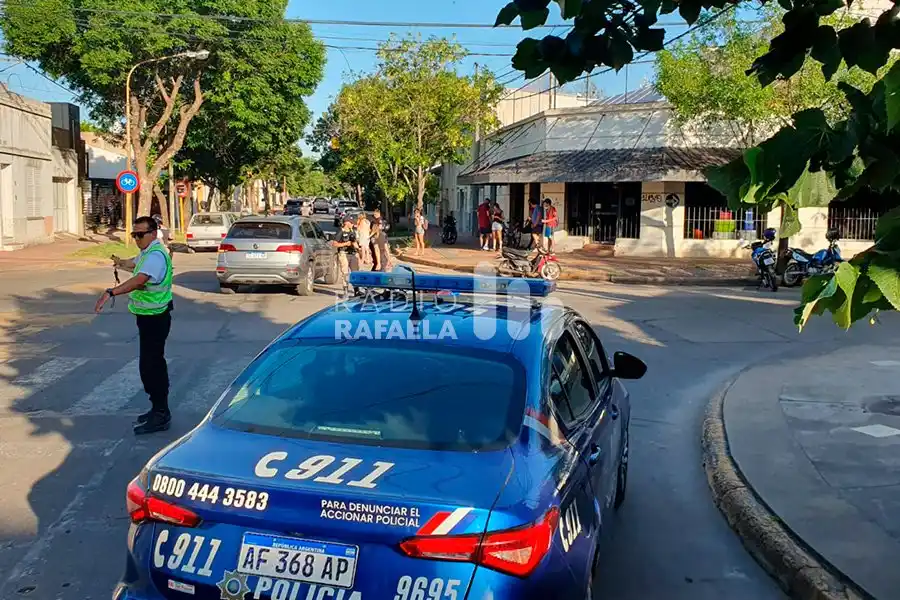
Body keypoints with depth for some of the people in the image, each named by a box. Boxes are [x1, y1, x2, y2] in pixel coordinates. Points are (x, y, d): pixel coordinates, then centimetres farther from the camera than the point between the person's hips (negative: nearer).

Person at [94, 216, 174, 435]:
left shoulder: (156, 255, -21)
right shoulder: (147, 252, 13)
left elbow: (140, 279, -38)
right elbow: (135, 262, 38)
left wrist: (111, 292, -47)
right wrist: (122, 263, 54)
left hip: (154, 319, -11)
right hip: (150, 318, 11)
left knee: (150, 366, -9)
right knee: (154, 364, 17)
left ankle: (160, 416, -3)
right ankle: (159, 410, 28)